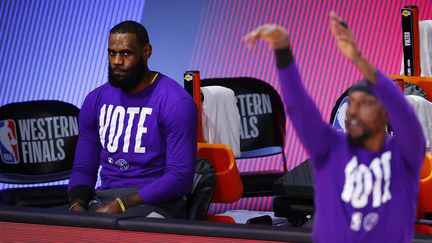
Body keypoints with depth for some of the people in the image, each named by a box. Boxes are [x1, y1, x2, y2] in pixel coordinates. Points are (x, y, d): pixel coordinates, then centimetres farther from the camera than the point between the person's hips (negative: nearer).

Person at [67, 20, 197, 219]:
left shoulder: (175, 102, -7)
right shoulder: (96, 100, 12)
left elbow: (180, 177, -13)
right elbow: (83, 168, 16)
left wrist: (120, 206, -20)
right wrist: (77, 204, -8)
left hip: (154, 203, -5)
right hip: (104, 197, 5)